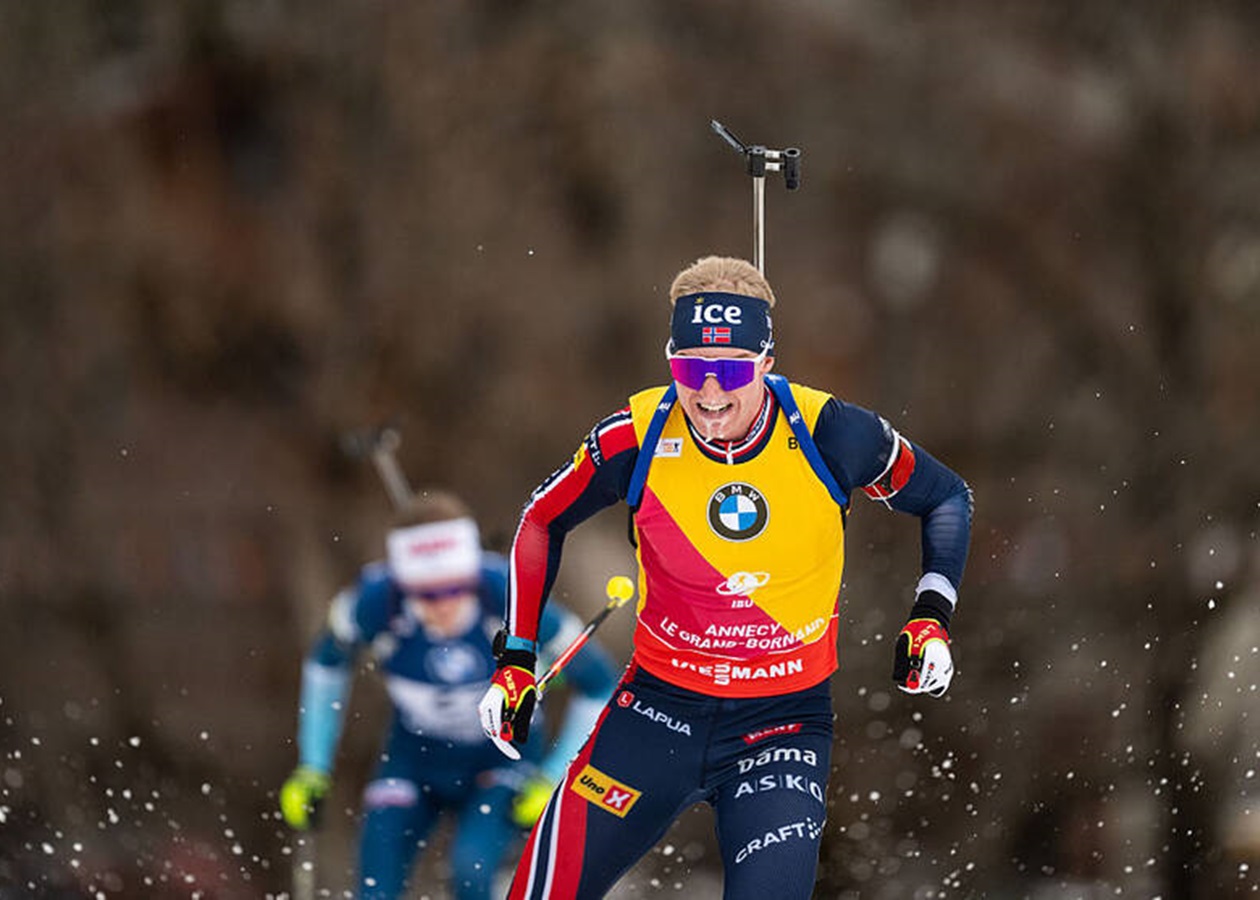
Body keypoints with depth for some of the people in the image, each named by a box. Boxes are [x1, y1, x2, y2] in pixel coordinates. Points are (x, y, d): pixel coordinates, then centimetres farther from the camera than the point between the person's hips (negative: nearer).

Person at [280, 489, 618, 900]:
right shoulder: (377, 600, -26)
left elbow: (599, 685, -15)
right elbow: (326, 663, -1)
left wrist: (554, 779, -18)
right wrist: (313, 766, -2)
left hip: (504, 759, -2)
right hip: (415, 755, 2)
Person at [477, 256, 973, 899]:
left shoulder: (830, 434, -14)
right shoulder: (638, 438, -13)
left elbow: (946, 497, 4)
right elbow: (543, 521, 7)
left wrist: (932, 619, -8)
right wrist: (515, 659, 2)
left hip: (785, 721, -1)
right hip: (659, 706, 1)